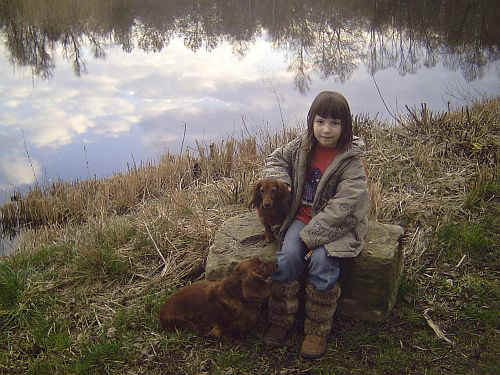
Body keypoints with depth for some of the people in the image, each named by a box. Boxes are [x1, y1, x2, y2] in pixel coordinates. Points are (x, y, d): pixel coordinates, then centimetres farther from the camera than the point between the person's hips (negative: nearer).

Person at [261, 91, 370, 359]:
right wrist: (280, 184, -4)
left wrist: (311, 236, -25)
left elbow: (341, 208, -21)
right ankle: (281, 321, -3)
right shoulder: (302, 145, 0)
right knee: (288, 256, -21)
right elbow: (276, 159, 17)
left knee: (322, 261, -28)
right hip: (303, 215, 4)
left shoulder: (351, 161, -15)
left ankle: (317, 331, -9)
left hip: (337, 224, -4)